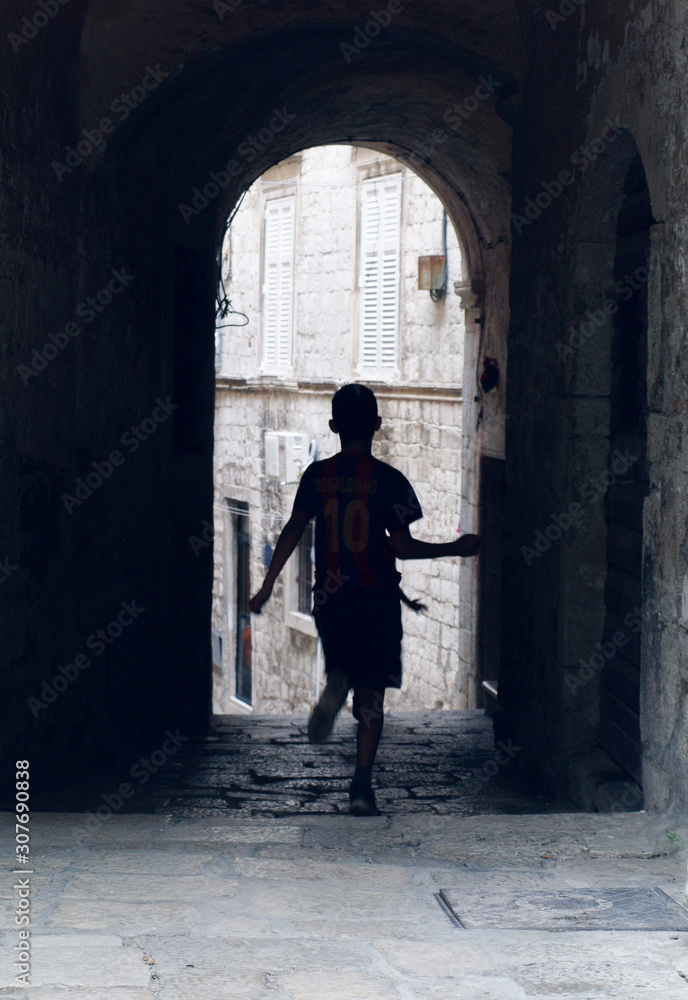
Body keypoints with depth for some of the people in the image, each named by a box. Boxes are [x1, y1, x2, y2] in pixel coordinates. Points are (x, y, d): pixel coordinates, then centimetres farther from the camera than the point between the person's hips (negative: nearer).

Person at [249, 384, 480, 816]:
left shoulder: (318, 475, 1)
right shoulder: (389, 480, -7)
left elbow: (293, 530, -2)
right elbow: (403, 547, -8)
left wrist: (268, 585, 4)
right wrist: (455, 548, 5)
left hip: (330, 598, 2)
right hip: (377, 598, -2)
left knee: (342, 664, 24)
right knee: (371, 694, 4)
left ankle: (335, 685, -14)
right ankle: (362, 785, -3)